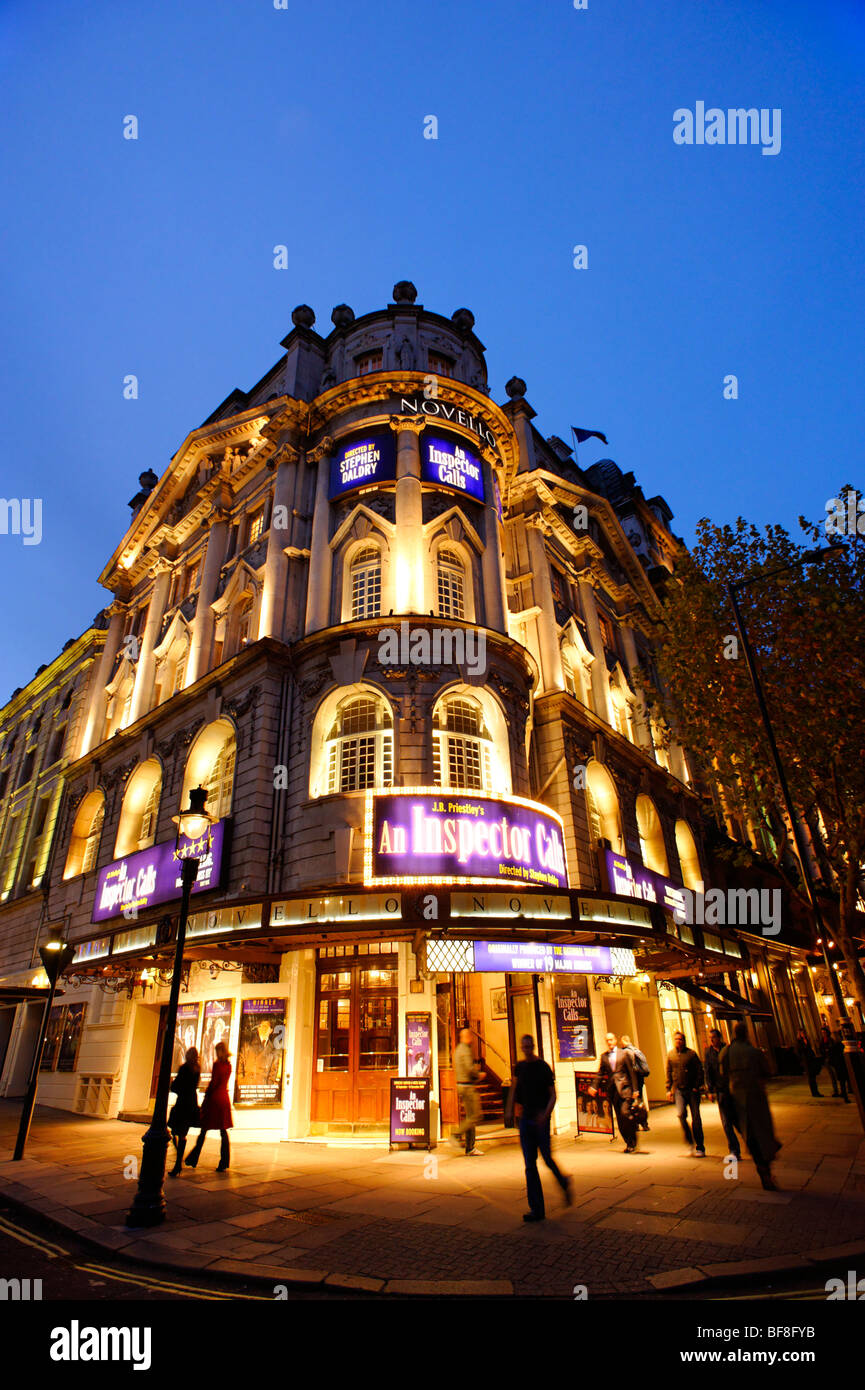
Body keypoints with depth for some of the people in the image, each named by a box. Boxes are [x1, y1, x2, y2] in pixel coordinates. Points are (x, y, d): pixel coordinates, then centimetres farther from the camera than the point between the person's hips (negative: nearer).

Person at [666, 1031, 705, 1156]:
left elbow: (699, 1070, -1)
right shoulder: (670, 1055, 7)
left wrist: (697, 1086, -9)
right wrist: (669, 1089, 8)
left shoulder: (691, 1053, -2)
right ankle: (689, 1141, 6)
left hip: (692, 1090, -2)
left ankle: (700, 1147, 14)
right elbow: (669, 1073, 13)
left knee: (695, 1118, 0)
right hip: (678, 1090, 2)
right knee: (681, 1114, -15)